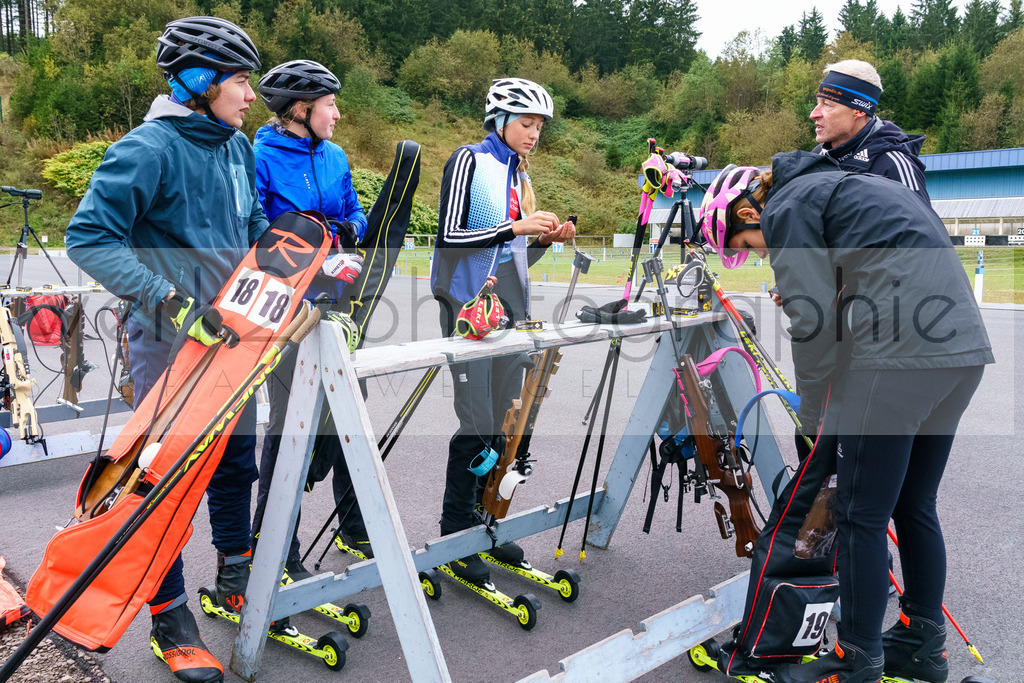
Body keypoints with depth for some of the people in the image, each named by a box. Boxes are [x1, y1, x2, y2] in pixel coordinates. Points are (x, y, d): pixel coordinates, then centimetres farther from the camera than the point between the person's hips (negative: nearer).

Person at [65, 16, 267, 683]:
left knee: (236, 455, 17)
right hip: (168, 337, -7)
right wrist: (168, 299, -26)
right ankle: (171, 618, 18)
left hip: (231, 329, 8)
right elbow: (89, 237, -17)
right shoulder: (150, 148, -15)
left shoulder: (238, 147, 8)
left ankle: (235, 577, 37)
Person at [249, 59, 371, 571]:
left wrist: (346, 229, -6)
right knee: (290, 419, -1)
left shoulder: (334, 157, 11)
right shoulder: (261, 158, -9)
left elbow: (355, 217, 17)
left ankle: (355, 525, 29)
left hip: (334, 302, 7)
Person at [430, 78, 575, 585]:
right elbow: (449, 235, -13)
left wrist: (545, 239, 1)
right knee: (477, 423, -7)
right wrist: (517, 226, -16)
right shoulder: (470, 160, -4)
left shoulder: (518, 173, 18)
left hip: (510, 308, 7)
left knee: (503, 424, 8)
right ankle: (454, 536, 6)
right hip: (470, 305, -7)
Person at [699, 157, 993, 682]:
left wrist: (811, 414, 4)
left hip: (901, 353, -9)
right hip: (966, 348, 10)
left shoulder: (785, 210, 0)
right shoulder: (841, 186, 27)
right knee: (914, 507, 19)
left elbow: (814, 322, -8)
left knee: (862, 516, 1)